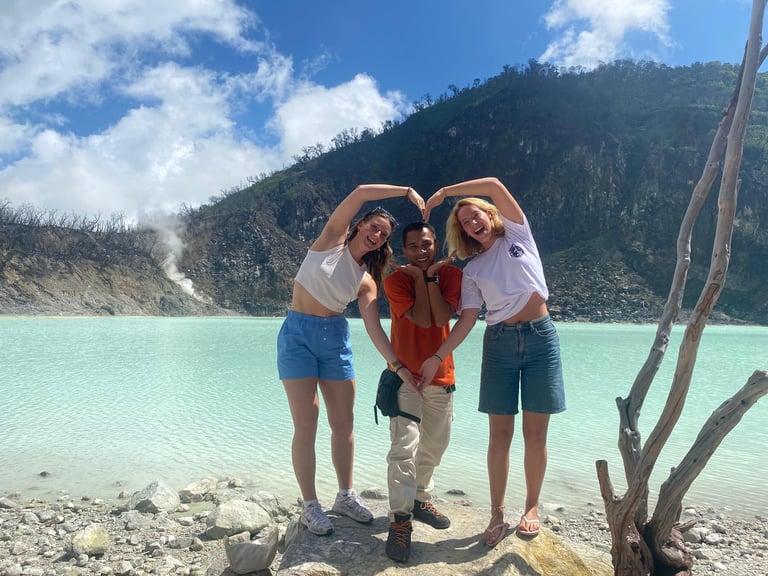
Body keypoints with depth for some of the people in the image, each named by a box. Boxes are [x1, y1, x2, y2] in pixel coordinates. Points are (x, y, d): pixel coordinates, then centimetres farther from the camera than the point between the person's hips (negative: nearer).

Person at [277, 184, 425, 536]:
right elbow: (360, 193, -11)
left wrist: (398, 366, -16)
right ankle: (309, 505, 10)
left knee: (343, 423, 6)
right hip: (297, 334, -4)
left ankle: (345, 496, 25)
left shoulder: (366, 281, 4)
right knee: (306, 424, -3)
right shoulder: (332, 240, -2)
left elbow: (374, 328, -6)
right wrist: (408, 191, -9)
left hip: (335, 338, 4)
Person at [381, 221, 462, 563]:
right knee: (405, 446, -16)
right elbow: (422, 320, -20)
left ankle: (421, 499, 35)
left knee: (435, 445, 15)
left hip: (442, 375, 4)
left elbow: (441, 318, -16)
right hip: (405, 375, -4)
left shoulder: (451, 275, -3)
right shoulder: (395, 280, -10)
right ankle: (400, 518, -8)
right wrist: (419, 277, -17)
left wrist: (432, 276, -18)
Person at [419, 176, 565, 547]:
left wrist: (442, 193, -3)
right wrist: (437, 357, -8)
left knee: (535, 433, 3)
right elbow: (467, 319, 1)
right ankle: (497, 513, 10)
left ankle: (532, 508, 18)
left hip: (540, 337, -1)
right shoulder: (472, 270, 10)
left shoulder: (518, 233, 6)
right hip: (499, 343, 2)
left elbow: (495, 186, -5)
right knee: (499, 434, 1)